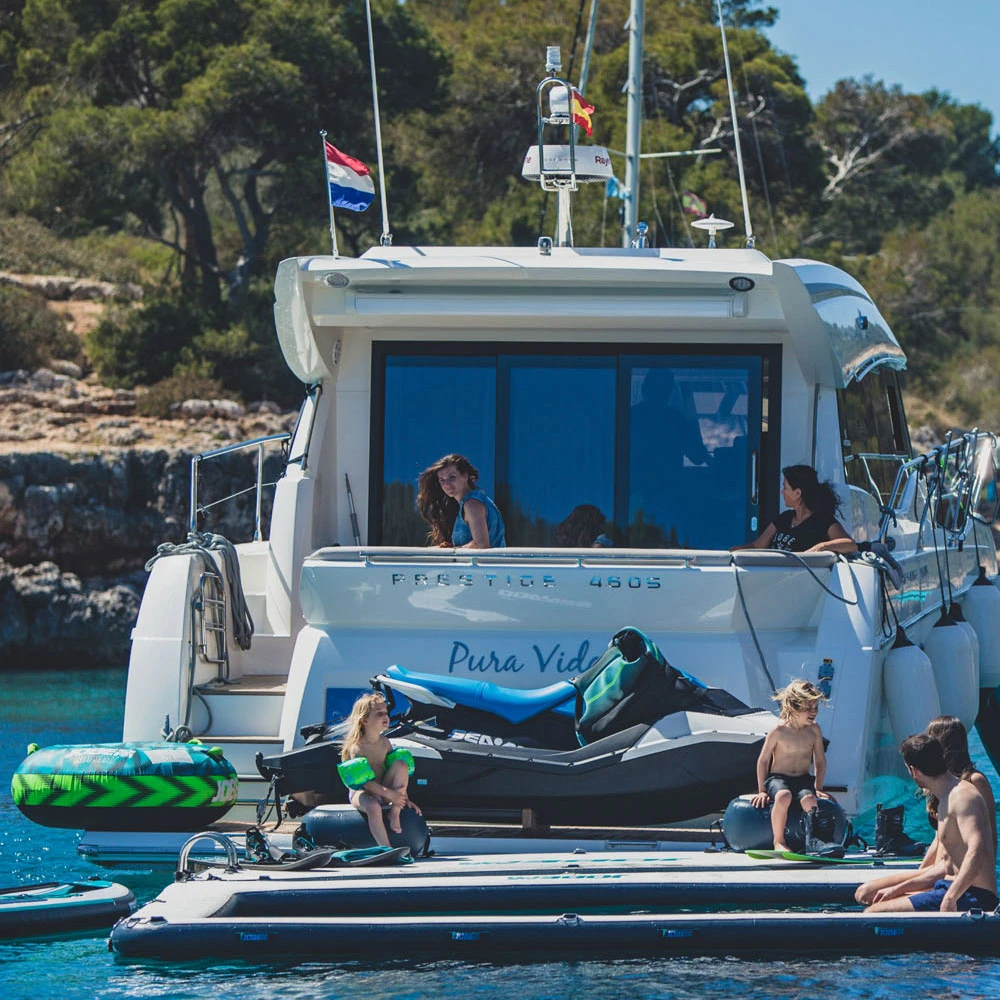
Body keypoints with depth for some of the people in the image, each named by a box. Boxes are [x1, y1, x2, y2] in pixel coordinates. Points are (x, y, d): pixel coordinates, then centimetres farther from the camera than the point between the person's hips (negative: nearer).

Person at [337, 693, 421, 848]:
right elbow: (365, 781, -20)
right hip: (362, 793, -6)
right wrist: (389, 794, -27)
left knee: (401, 764, -18)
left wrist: (405, 798, 5)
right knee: (373, 807, -41)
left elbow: (399, 775, 13)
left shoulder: (385, 743, 7)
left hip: (383, 790, 6)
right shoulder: (357, 747, -13)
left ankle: (395, 813, -17)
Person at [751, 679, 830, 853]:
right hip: (778, 778, -3)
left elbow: (820, 762, 14)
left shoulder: (814, 730, 5)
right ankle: (778, 841, -27)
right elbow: (763, 760, 1)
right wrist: (762, 790, 0)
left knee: (809, 799, -35)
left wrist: (817, 788, 4)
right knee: (783, 796, -40)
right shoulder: (779, 731, -7)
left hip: (804, 780, 3)